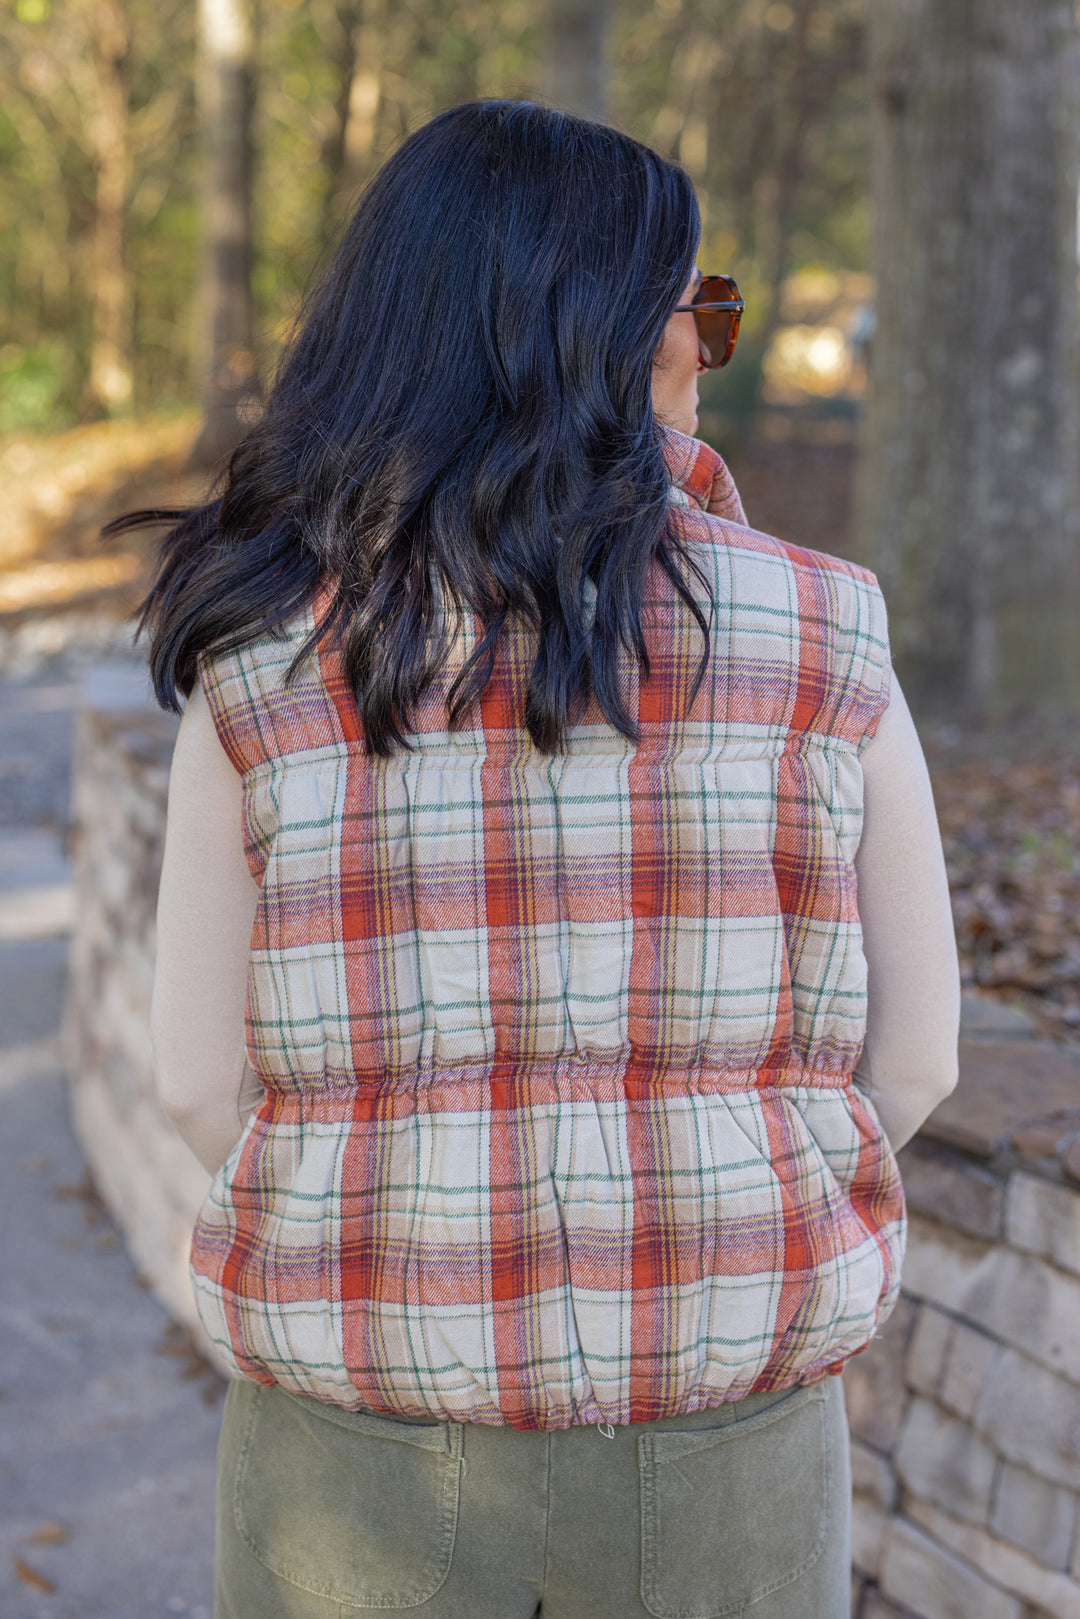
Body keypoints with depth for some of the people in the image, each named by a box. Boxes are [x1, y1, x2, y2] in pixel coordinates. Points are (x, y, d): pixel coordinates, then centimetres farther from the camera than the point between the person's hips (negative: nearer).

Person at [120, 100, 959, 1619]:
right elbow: (910, 1055, -2)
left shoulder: (266, 665, -8)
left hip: (366, 1438, 0)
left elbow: (202, 1076, -4)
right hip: (723, 1452, 0)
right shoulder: (821, 648, -8)